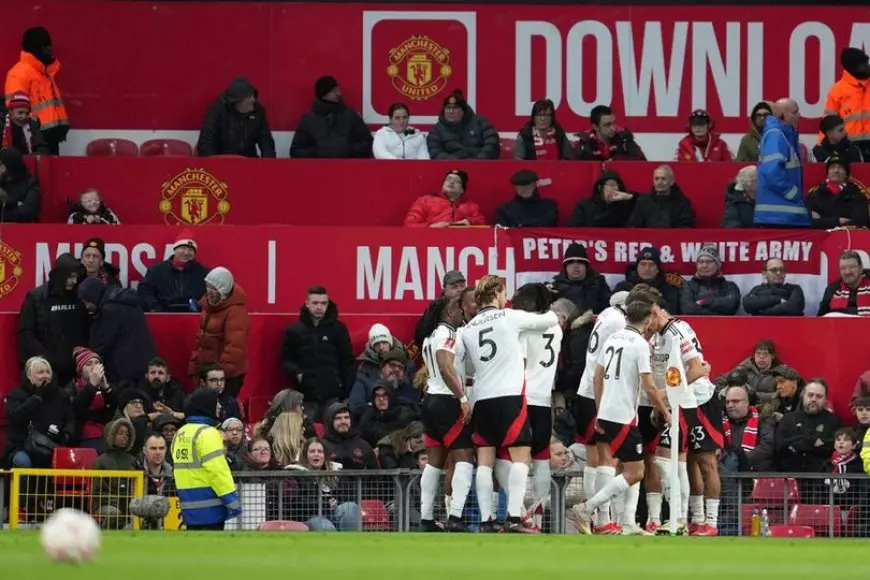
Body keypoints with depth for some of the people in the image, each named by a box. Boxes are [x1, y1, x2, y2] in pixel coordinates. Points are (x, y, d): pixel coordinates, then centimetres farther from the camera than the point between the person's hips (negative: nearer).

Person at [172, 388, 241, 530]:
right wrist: (232, 501, -17)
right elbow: (217, 470, -19)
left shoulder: (180, 434, 14)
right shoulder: (207, 433, -13)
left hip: (189, 505, 9)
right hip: (210, 508, -9)